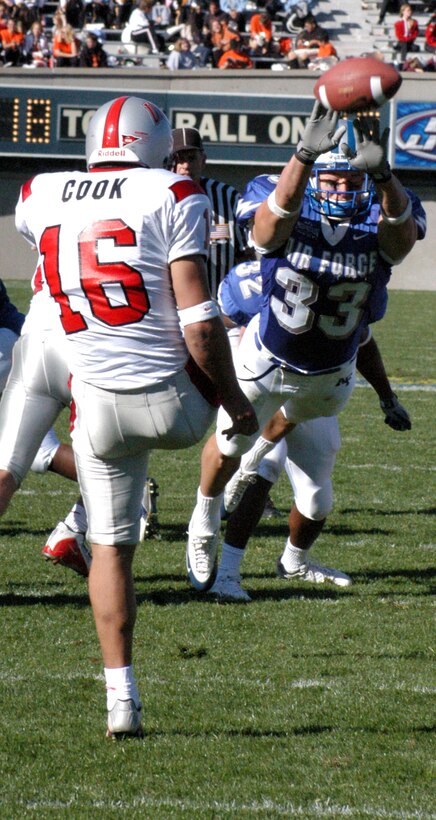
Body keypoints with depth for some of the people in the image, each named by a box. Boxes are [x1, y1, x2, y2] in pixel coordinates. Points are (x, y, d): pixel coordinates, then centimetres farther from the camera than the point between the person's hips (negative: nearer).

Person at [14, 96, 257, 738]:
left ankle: (121, 700, 9)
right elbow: (198, 323, -13)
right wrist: (234, 400, -1)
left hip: (100, 408, 3)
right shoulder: (173, 198, -9)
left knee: (111, 548, 13)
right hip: (175, 403, -3)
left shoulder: (40, 199, 4)